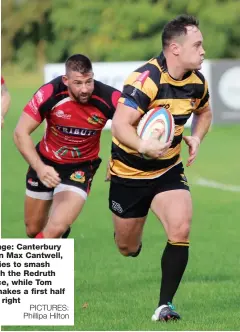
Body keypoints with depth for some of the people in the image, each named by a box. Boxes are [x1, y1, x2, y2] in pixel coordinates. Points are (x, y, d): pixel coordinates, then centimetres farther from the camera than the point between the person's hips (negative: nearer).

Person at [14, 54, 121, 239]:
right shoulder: (49, 94, -26)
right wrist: (39, 168, -32)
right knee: (33, 230, 15)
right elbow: (21, 133, -19)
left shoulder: (108, 98, -27)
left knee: (56, 229, -21)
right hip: (46, 162, 2)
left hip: (81, 168, -2)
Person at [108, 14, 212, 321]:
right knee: (127, 247, 10)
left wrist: (196, 138, -1)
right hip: (129, 172, -4)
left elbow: (204, 112, 18)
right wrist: (143, 146, -51)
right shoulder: (146, 79, -26)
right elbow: (120, 125, -33)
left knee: (180, 230, -20)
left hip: (169, 172, 4)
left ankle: (164, 304, -11)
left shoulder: (197, 81, -5)